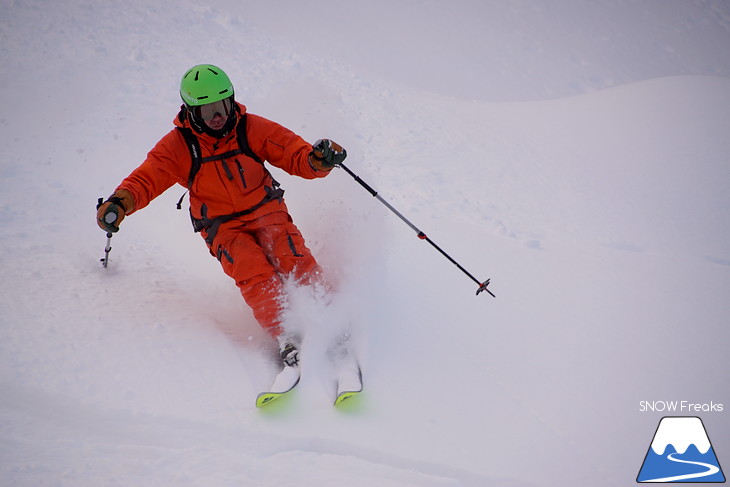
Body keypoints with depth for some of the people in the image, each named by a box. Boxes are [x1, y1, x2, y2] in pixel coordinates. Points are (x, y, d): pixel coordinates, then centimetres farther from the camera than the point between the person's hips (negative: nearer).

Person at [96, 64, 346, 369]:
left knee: (295, 262, -25)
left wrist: (317, 160, -29)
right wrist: (120, 202, -31)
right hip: (225, 229, -1)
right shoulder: (178, 146, -7)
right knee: (255, 275, -27)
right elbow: (146, 179, -10)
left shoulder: (251, 129, -5)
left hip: (267, 213, 1)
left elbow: (294, 153, -6)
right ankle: (288, 341, -34)